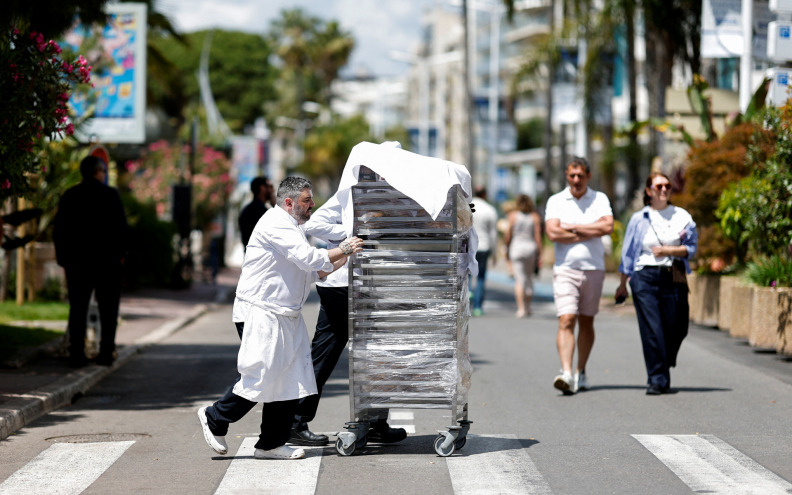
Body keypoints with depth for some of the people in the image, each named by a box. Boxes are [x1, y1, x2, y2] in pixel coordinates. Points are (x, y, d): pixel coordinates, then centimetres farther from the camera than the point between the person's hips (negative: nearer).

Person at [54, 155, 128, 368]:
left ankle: (76, 354, 1)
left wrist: (62, 257, 13)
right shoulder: (110, 195, -5)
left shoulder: (69, 196, 5)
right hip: (106, 260, -3)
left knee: (77, 308, 5)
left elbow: (59, 230, 7)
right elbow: (121, 227, -6)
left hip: (76, 261, 3)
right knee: (108, 308, 6)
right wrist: (120, 253, 4)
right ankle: (106, 352, 3)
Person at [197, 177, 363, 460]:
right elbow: (308, 258, -21)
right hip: (260, 314, -10)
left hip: (285, 316, 10)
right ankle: (215, 419, 8)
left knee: (291, 379, 5)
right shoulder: (276, 224, -12)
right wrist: (342, 250, -11)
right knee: (260, 376, -11)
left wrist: (343, 258, 10)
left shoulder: (290, 227, 22)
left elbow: (314, 271, 22)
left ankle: (271, 445, 9)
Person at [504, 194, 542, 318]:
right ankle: (528, 307, 22)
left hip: (516, 247, -2)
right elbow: (538, 237, -1)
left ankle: (521, 308, -16)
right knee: (529, 277, 16)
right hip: (531, 247, 2)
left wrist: (507, 248, 15)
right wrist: (540, 255, 2)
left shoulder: (513, 215, 0)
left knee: (519, 279, -4)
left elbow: (508, 235, 0)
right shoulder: (535, 217, 3)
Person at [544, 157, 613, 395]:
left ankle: (580, 373, 19)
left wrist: (572, 227, -9)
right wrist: (590, 233, -9)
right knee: (566, 321, -13)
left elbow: (607, 226, -10)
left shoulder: (600, 199, 7)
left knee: (586, 322, 9)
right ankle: (566, 374, -23)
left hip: (594, 268, 2)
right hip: (565, 268, -2)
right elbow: (553, 232, -11)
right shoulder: (555, 201, 4)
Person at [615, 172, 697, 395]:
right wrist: (623, 284, 12)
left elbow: (691, 248, 3)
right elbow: (628, 253, 11)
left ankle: (662, 371, 25)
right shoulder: (639, 218, 7)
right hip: (645, 278, -1)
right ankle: (657, 380, -3)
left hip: (673, 279, 1)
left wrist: (668, 251, -13)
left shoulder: (682, 216, 8)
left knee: (675, 330, 1)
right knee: (652, 331, -8)